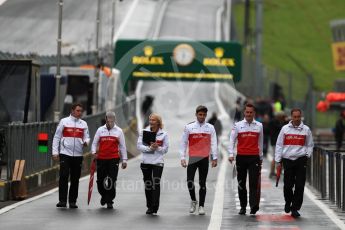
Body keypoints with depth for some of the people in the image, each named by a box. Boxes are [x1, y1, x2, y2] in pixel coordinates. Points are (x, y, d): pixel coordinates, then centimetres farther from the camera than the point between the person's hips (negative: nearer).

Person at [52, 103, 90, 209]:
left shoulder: (83, 124, 10)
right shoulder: (64, 121, 1)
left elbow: (87, 137, 11)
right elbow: (57, 137, 2)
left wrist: (86, 142, -14)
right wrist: (55, 152, -5)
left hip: (78, 155, 3)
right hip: (65, 153, -3)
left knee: (75, 179, 6)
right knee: (63, 176, -12)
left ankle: (72, 201, 14)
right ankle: (62, 200, -10)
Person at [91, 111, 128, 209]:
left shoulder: (119, 131, 7)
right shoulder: (100, 130, 9)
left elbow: (122, 146, 9)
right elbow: (94, 143, 12)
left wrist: (124, 160, 6)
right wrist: (94, 152, -7)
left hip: (114, 159, -1)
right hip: (101, 159, 1)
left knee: (112, 181, -6)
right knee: (100, 181, 5)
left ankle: (109, 201, 2)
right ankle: (104, 196, 33)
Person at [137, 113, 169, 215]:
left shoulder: (164, 134, 3)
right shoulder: (144, 132, 4)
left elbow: (165, 149, 3)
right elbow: (139, 146, -2)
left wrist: (157, 148, -16)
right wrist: (150, 148, -16)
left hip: (158, 162, -2)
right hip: (146, 162, 2)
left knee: (156, 184, -10)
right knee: (148, 184, 8)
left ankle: (154, 208, -10)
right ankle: (149, 206, 19)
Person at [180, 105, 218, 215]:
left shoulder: (210, 128, 6)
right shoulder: (189, 127, 4)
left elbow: (213, 143, 4)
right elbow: (183, 143, 6)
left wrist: (214, 158, -3)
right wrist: (182, 158, -1)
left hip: (204, 158, 1)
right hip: (193, 158, 0)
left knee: (203, 183, 4)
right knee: (190, 181, -9)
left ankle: (201, 206, 9)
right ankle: (193, 201, 15)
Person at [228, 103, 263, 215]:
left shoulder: (259, 126, 8)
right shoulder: (238, 125, 4)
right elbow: (232, 140, 1)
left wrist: (261, 157, 20)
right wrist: (231, 154, -12)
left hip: (254, 157, -1)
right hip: (241, 157, 1)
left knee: (254, 182, -13)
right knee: (241, 183, 7)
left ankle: (254, 205, -22)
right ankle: (243, 206, 16)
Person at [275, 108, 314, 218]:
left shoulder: (306, 129, 7)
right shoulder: (285, 129, 5)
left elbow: (310, 145, 15)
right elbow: (279, 145, 7)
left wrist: (307, 155, -1)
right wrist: (278, 160, 3)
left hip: (301, 160, 0)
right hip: (287, 159, 0)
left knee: (299, 186, -4)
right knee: (288, 185, 2)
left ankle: (295, 208, 2)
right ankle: (288, 202, 30)